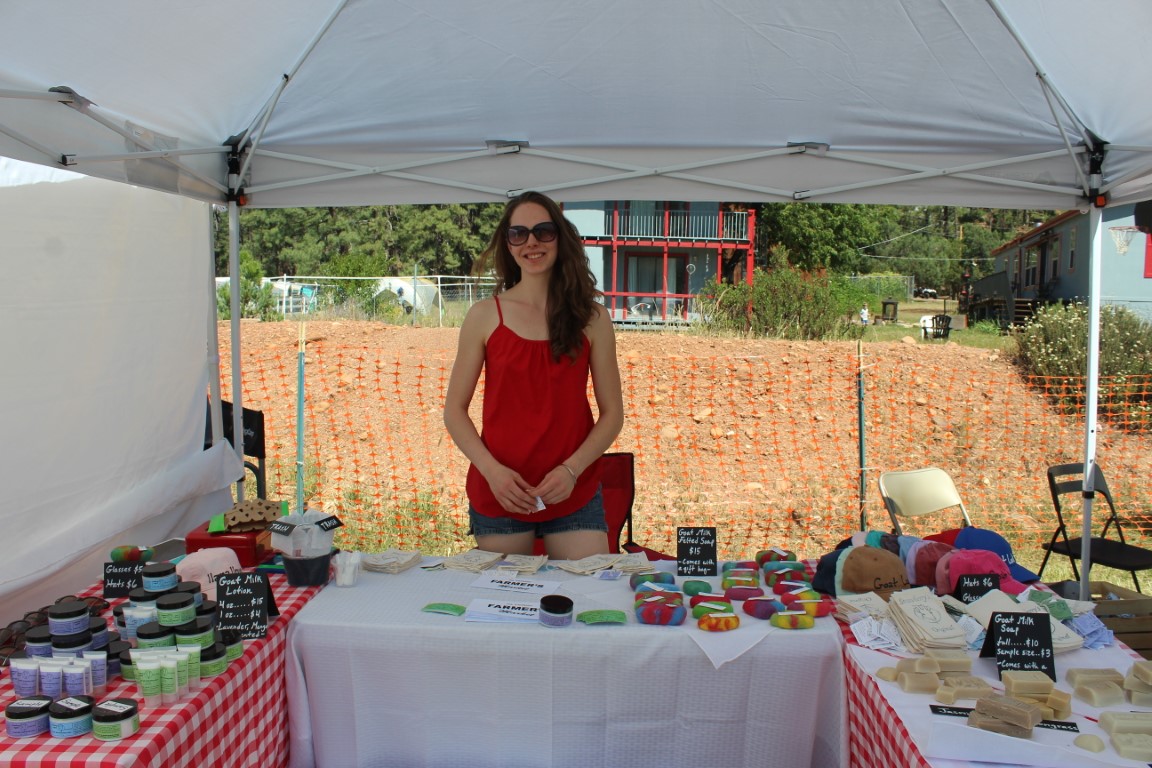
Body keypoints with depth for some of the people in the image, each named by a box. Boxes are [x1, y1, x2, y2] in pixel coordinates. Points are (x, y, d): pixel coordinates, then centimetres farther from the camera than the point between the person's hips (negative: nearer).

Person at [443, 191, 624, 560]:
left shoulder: (592, 318, 2)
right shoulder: (484, 316, 1)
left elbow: (612, 412, 3)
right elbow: (454, 410, 2)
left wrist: (572, 469, -12)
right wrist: (492, 470, -12)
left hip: (574, 496, 0)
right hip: (497, 495, 0)